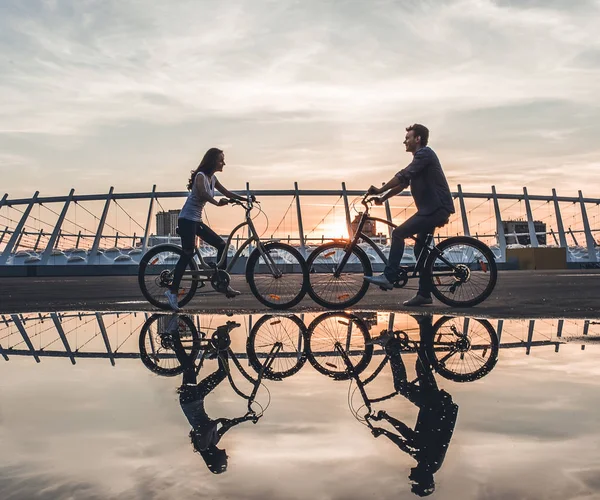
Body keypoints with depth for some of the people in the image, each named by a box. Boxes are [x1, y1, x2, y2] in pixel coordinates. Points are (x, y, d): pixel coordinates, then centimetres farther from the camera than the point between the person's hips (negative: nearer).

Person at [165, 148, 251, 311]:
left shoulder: (212, 178, 12)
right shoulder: (201, 176, -13)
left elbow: (226, 193, 19)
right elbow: (203, 193, -33)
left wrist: (245, 199, 11)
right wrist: (218, 203, -45)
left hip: (197, 221, 9)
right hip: (187, 219, -9)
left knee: (221, 245, 5)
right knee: (188, 254, -12)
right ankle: (172, 291, -6)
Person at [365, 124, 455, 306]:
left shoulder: (425, 153, -10)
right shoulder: (419, 158, 20)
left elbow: (402, 176, -20)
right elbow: (403, 183, 18)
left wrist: (380, 190, -17)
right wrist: (383, 198, 9)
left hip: (436, 208, -10)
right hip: (432, 209, 10)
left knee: (398, 233, -16)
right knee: (420, 249, 10)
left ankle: (389, 277, -13)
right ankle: (424, 294, 15)